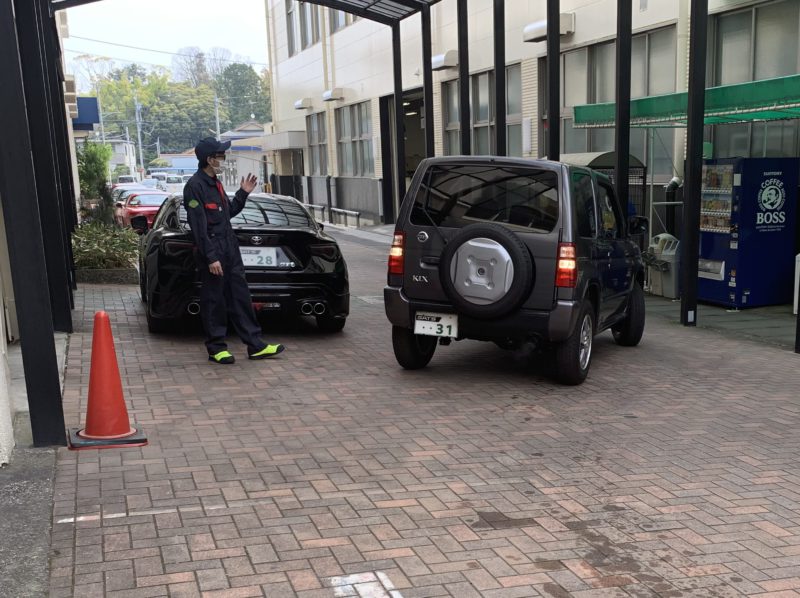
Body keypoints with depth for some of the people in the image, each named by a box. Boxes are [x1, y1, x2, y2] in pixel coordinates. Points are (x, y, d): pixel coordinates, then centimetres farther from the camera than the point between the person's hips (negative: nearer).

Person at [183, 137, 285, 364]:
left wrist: (243, 193, 14)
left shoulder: (215, 183, 16)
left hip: (230, 251, 9)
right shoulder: (195, 186, -13)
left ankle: (255, 345, 12)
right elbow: (199, 226, -18)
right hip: (212, 253, -9)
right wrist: (211, 257, -21)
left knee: (241, 297, 9)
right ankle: (216, 348, 11)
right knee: (213, 302, 1)